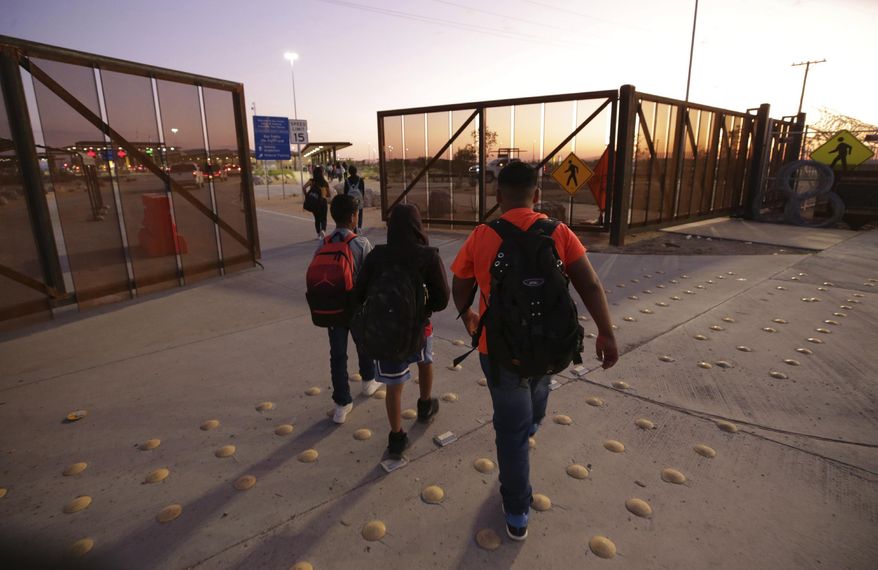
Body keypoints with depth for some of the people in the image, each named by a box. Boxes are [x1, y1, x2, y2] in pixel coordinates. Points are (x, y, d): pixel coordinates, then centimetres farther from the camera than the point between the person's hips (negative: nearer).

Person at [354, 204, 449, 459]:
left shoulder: (376, 256, -8)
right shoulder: (429, 257, -15)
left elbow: (360, 294, -3)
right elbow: (442, 299, -15)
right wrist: (424, 306, 6)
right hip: (416, 326, 0)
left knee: (394, 385, 11)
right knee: (425, 362, 30)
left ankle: (396, 438, 19)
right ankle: (425, 407, 50)